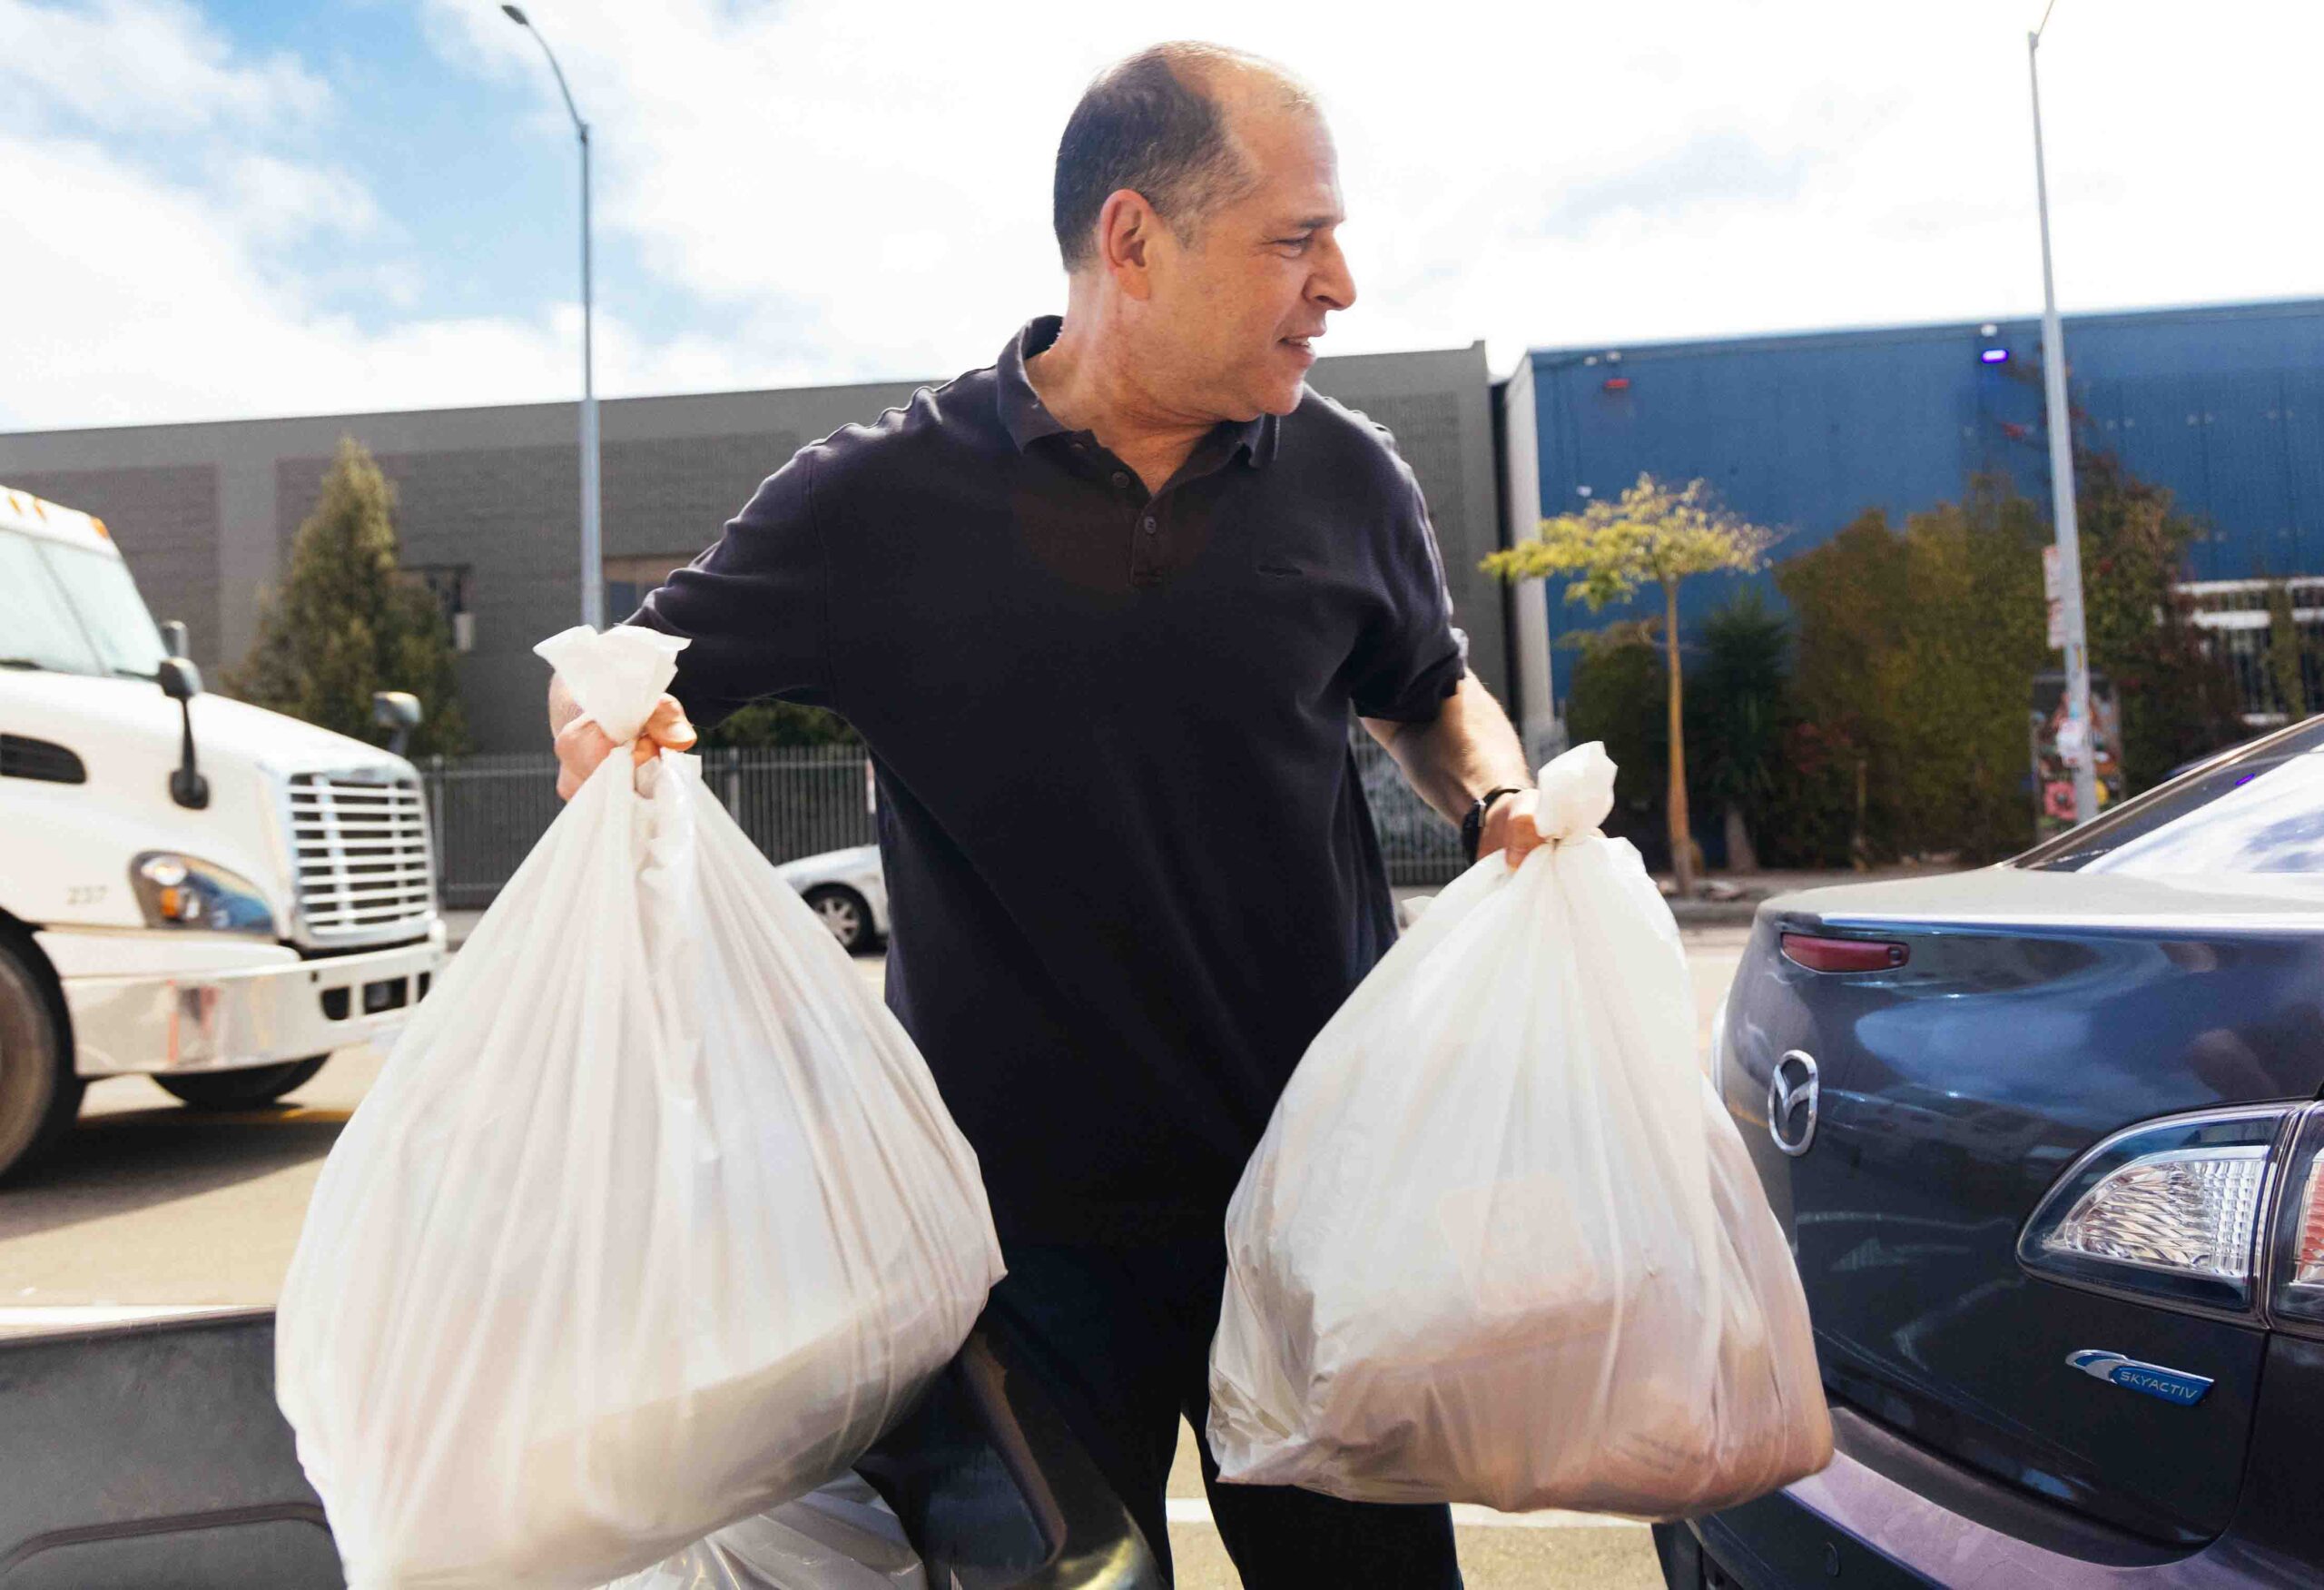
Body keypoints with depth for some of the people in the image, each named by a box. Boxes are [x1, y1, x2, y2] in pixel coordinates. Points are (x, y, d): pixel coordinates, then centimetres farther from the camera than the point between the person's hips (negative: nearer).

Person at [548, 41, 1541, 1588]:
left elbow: (1434, 693, 15)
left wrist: (1504, 801, -5)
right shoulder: (883, 501, -8)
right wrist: (606, 723, -20)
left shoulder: (1344, 477, -1)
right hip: (1025, 1220, -2)